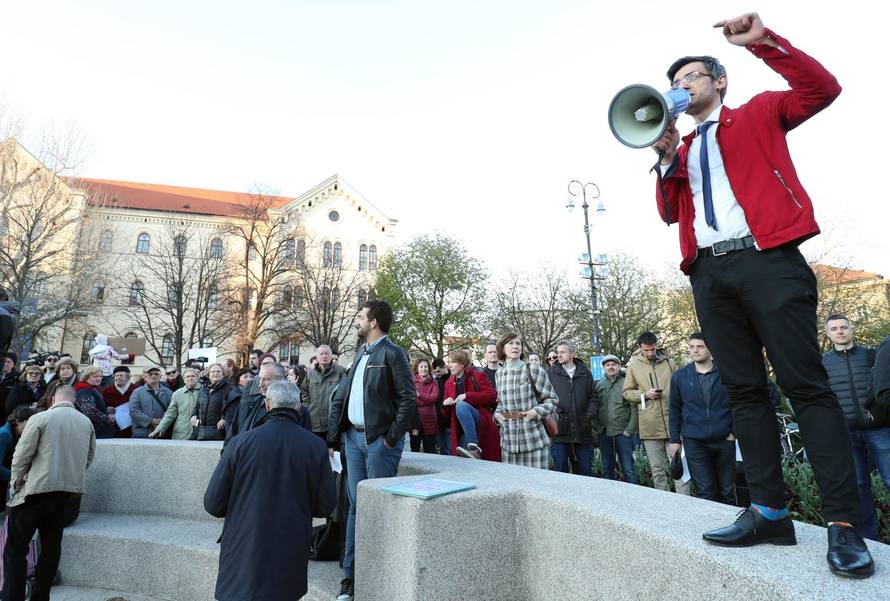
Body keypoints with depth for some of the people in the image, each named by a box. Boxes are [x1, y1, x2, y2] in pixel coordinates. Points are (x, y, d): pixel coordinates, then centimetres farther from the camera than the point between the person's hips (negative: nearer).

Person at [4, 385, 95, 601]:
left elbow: (21, 455, -7)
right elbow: (89, 457, 10)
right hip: (68, 490, 5)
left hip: (36, 489, -4)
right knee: (52, 544, 15)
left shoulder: (40, 418, -8)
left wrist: (16, 482, 8)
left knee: (16, 547, 5)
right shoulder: (87, 422, 5)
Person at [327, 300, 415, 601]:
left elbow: (408, 398, -15)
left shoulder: (392, 353, -11)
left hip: (379, 440, -7)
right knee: (355, 506, 13)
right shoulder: (361, 353, 14)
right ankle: (350, 576, 24)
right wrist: (333, 436, 12)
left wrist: (392, 437, -15)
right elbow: (341, 396, 16)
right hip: (354, 438, 7)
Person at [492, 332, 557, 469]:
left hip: (533, 440, -4)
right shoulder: (499, 373, 10)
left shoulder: (533, 369, -3)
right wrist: (497, 413, 6)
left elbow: (552, 399, 2)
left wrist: (537, 411, -13)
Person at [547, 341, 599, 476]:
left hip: (582, 430, 2)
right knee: (560, 469, 7)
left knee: (586, 469, 12)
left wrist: (590, 415, -4)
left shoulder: (585, 373, 9)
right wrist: (552, 414, -13)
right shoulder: (551, 372, 3)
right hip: (559, 429, -1)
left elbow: (593, 396, 9)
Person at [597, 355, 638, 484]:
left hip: (623, 433, -5)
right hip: (604, 433, 5)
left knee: (628, 468, 1)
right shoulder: (600, 385, 9)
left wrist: (630, 430, -11)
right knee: (607, 469, 13)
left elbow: (635, 409, -8)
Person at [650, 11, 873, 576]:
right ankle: (769, 511, 8)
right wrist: (666, 157, 2)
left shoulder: (758, 115, 17)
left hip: (766, 259, -4)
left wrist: (765, 41, -1)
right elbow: (669, 211, 15)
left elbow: (823, 87, 2)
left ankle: (844, 523, -2)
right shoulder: (683, 149, 25)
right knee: (745, 391, 2)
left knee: (807, 384, -8)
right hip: (711, 272, 5)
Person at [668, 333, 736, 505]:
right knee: (705, 492, -1)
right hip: (694, 442, 0)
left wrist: (735, 430, -2)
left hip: (724, 440, 1)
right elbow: (674, 410, 7)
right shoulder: (679, 376, 2)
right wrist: (675, 440, 5)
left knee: (727, 490, 12)